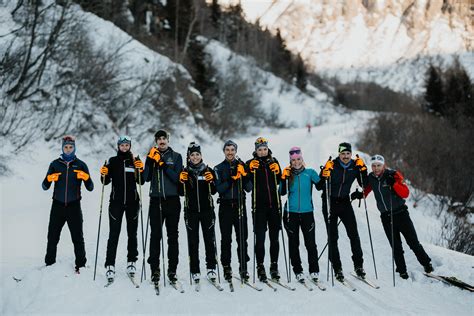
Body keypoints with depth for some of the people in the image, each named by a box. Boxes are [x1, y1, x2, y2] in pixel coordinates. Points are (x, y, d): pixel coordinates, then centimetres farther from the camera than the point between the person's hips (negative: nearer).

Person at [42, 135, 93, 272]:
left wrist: (86, 178, -20)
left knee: (77, 237, 0)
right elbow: (45, 187, 4)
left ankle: (81, 265, 10)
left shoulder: (80, 165, 3)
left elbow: (90, 188, 0)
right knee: (52, 237, 5)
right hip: (58, 205, 1)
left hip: (74, 206, -1)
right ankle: (49, 264, 19)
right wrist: (49, 179, -17)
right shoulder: (55, 164, 6)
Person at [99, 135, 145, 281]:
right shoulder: (112, 161, 6)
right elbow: (106, 182, 7)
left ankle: (131, 261, 18)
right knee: (114, 234, -4)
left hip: (132, 201, 1)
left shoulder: (135, 161, 7)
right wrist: (104, 174, -13)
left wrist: (140, 170, -13)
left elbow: (141, 182, 3)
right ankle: (110, 265, -2)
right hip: (116, 201, -1)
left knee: (132, 233, 7)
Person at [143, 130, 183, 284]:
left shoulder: (176, 156, 7)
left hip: (173, 200, -1)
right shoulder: (151, 155, 11)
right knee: (155, 235, -2)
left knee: (173, 236, 2)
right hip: (156, 200, 1)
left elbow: (177, 178, -7)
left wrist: (162, 164, -14)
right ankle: (155, 269, 5)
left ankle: (172, 270, 8)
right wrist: (150, 160, -10)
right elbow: (147, 178, 0)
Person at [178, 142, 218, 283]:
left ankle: (211, 268, 9)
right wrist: (182, 182, -13)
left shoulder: (208, 171, 6)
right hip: (191, 211, 0)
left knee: (210, 239, -1)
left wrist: (211, 181, -14)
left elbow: (214, 191, 4)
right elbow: (181, 193, 3)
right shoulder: (185, 172, 6)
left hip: (207, 210, 0)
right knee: (193, 241, 2)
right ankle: (195, 271, 8)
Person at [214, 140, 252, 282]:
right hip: (225, 206, 0)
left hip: (240, 205, 1)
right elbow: (219, 189, -8)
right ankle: (226, 267, 11)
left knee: (242, 237, -2)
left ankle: (243, 267, 5)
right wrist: (231, 179, -20)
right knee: (226, 239, 2)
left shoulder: (242, 166, 8)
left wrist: (243, 176, -14)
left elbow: (249, 188, 1)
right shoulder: (219, 168, 6)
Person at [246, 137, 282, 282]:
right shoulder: (251, 163, 1)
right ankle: (260, 267, 7)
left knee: (274, 238, 8)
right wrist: (250, 169, -19)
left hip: (274, 204, 3)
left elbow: (280, 181, 12)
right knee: (260, 238, -3)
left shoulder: (273, 161, 10)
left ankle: (274, 266, 20)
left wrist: (277, 171, -6)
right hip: (259, 206, -3)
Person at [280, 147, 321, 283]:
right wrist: (284, 179, -16)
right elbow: (282, 192, -4)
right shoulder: (288, 174, 4)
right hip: (291, 213, 1)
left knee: (311, 243, -1)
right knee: (294, 243, 7)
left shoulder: (310, 173, 4)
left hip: (307, 213, -1)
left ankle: (314, 271, 10)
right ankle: (298, 271, 18)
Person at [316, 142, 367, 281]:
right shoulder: (331, 165, -14)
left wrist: (363, 169, -10)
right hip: (330, 203, -3)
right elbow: (319, 187, -12)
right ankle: (337, 269, 8)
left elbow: (364, 184, 4)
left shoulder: (355, 165, -3)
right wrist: (324, 176, -31)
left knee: (354, 234, -2)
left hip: (345, 202, 3)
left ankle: (358, 265, 11)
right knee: (332, 237, 0)